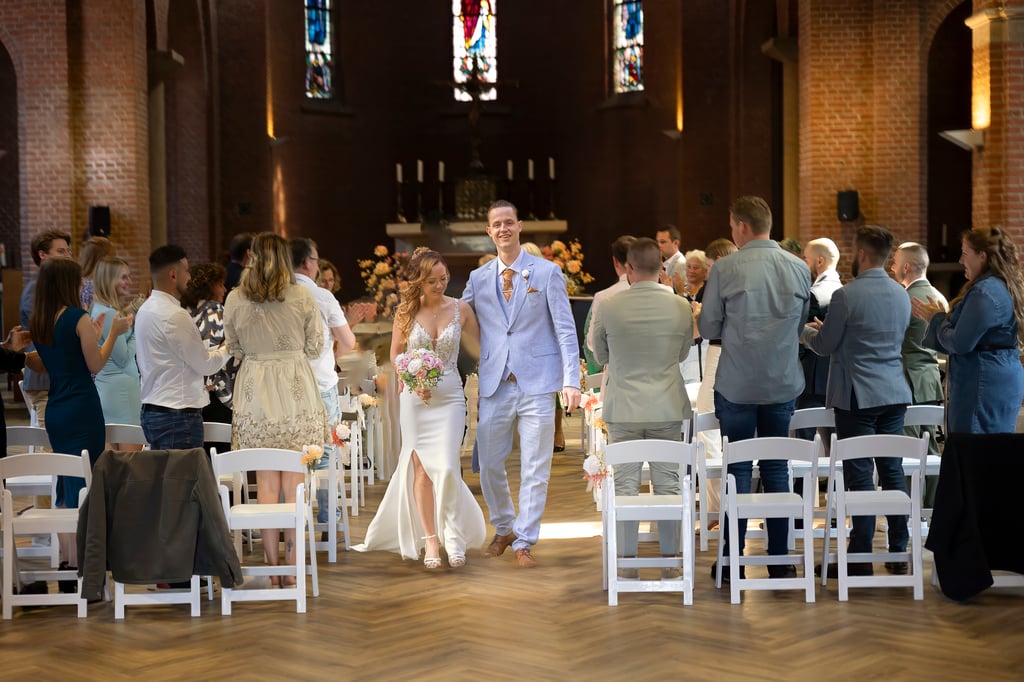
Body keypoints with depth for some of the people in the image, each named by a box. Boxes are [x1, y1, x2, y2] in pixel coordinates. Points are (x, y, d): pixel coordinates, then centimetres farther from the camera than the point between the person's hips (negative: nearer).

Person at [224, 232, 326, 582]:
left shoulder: (235, 300, -2)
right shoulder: (303, 297, -6)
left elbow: (235, 349, 7)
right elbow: (315, 347, 2)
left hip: (255, 395, 1)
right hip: (297, 393, -1)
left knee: (266, 482, 8)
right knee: (293, 481, 5)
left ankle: (272, 566, 10)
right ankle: (291, 566, 9)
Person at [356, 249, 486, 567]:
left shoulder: (460, 308, -1)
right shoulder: (406, 312, 1)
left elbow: (481, 344, 8)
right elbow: (395, 354, 9)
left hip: (449, 396, -1)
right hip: (415, 397, 1)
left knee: (446, 466, -13)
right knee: (420, 467, 3)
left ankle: (453, 535, 6)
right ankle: (429, 539, 13)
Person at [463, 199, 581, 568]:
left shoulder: (547, 272, 2)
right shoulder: (478, 279, 10)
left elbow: (566, 330, -2)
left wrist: (571, 381, -11)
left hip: (537, 383, -2)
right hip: (494, 385, 3)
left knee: (535, 469, 1)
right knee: (489, 465, 7)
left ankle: (524, 542, 13)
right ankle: (503, 528, 30)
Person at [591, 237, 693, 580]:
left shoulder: (609, 307, -9)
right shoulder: (681, 307, -5)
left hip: (624, 409, -1)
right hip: (668, 408, 1)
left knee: (625, 484, 6)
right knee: (668, 484, 8)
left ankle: (628, 562, 10)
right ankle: (670, 562, 14)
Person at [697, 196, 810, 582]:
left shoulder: (725, 269, -11)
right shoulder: (799, 269, 1)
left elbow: (708, 328, -4)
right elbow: (801, 323, 13)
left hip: (737, 386, -3)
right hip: (784, 383, 3)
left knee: (738, 468, 6)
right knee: (776, 467, 11)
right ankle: (780, 560, 14)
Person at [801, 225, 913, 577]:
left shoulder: (846, 296, -13)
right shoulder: (902, 295, 9)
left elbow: (824, 346, -7)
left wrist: (806, 332, 17)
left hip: (857, 396, -6)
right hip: (894, 393, 6)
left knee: (860, 475, -2)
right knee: (893, 472, 11)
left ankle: (860, 558, 2)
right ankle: (898, 553, 16)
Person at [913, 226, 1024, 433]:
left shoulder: (985, 293, -17)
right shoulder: (1004, 287, 16)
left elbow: (959, 343, -19)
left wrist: (936, 318, -2)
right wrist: (936, 317, 16)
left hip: (984, 386, -11)